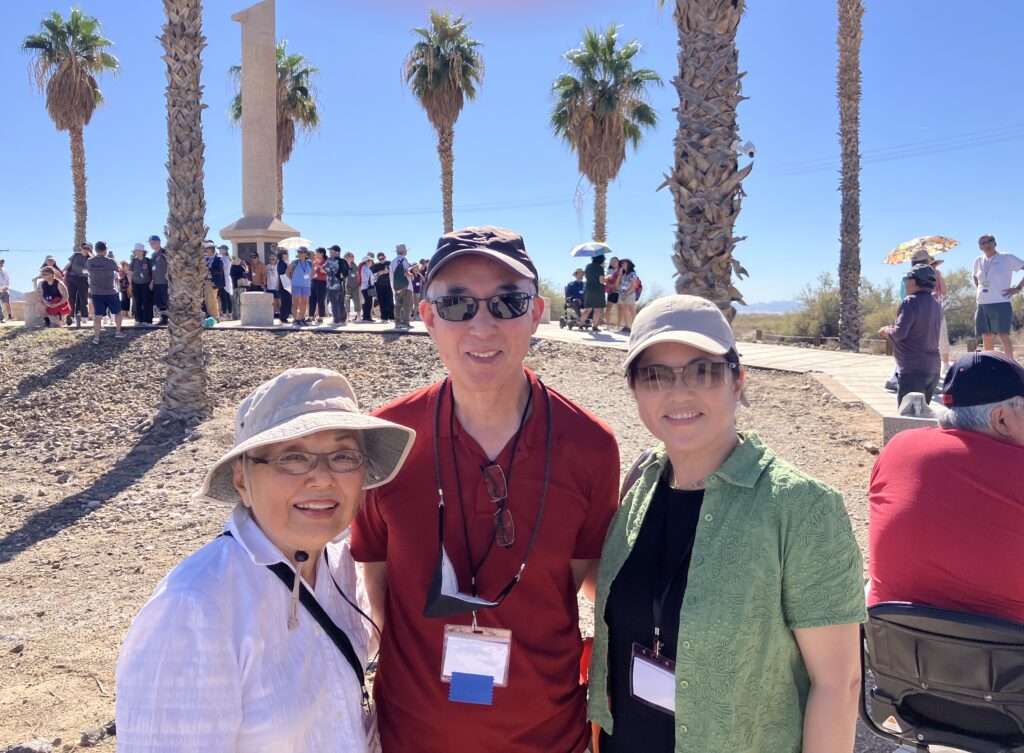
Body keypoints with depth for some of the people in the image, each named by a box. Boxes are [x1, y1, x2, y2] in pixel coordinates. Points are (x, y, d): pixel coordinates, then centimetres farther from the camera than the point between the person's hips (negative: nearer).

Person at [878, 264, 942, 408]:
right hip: (932, 368, 8)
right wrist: (893, 330, 20)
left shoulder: (911, 301, -13)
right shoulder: (936, 304, 11)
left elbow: (900, 333, -20)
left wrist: (887, 330, -1)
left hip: (912, 369, -8)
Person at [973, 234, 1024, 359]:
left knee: (1003, 335, -11)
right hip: (982, 304, 5)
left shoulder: (1007, 258, -3)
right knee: (986, 336, 8)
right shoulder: (978, 261, 12)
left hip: (1001, 303, -5)